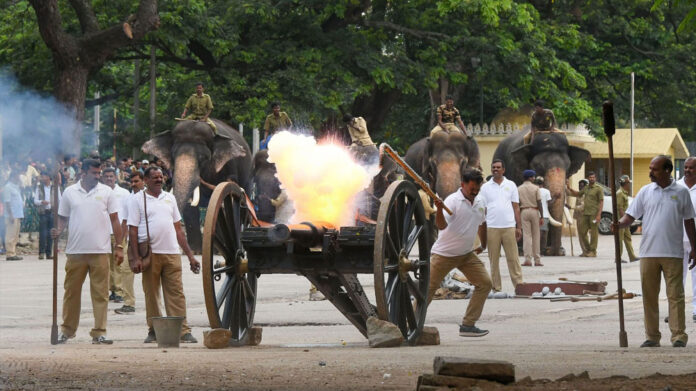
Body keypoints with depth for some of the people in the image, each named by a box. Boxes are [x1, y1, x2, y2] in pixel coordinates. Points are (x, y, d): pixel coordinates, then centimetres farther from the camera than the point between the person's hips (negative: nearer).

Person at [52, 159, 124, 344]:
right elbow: (63, 218, 13)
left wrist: (119, 247, 2)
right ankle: (67, 330, 16)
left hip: (100, 251, 0)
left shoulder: (106, 192, 5)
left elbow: (114, 220, 6)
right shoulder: (69, 192, 6)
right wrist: (59, 230, -9)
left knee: (100, 293, 0)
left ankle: (99, 332, 3)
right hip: (75, 251, 1)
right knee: (71, 292, 6)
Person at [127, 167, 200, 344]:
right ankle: (154, 330, 11)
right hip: (150, 254, -3)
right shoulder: (137, 200, 4)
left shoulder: (169, 198, 17)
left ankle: (183, 330, -5)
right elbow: (132, 231, 0)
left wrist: (190, 254, 15)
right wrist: (136, 258, -9)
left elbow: (178, 230, 20)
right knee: (151, 294, 3)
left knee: (176, 293, -3)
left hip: (172, 253, 3)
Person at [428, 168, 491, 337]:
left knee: (485, 283, -5)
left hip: (467, 254, 6)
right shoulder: (453, 201, -17)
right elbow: (441, 226, -30)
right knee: (429, 287, -5)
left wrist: (483, 245, 30)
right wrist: (439, 209, -48)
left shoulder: (480, 202, 5)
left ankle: (468, 325, -2)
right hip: (444, 253, -6)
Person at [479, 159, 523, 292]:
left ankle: (519, 284, -2)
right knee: (493, 259, 2)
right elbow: (482, 210, 8)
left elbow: (516, 207, 10)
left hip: (509, 227, 0)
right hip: (492, 227, 0)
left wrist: (519, 227, 5)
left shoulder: (511, 185, 9)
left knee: (513, 258, -3)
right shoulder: (485, 187, 8)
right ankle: (496, 287, 7)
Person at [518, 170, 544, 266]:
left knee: (526, 236, 0)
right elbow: (539, 203, -6)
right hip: (534, 211, -1)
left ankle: (527, 259, -11)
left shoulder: (519, 189, 4)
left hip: (523, 211, 1)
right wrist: (542, 217, -5)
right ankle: (537, 260, 7)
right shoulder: (535, 188, -2)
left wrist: (518, 217, 9)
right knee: (536, 236, 5)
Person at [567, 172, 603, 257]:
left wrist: (599, 214, -16)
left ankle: (593, 251, 3)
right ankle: (586, 250, 19)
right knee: (582, 231, 6)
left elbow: (601, 202, -8)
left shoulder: (598, 188, -3)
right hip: (585, 213, 7)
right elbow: (577, 194, 32)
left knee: (593, 233, -3)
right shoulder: (586, 188, 16)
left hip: (594, 214, -7)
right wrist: (570, 189, 15)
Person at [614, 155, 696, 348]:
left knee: (675, 295, -4)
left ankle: (678, 335, -2)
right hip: (648, 252, 2)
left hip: (673, 253, -2)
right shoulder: (645, 192, 8)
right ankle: (652, 337, 9)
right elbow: (631, 215, 6)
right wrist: (620, 224, -16)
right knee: (649, 296, 3)